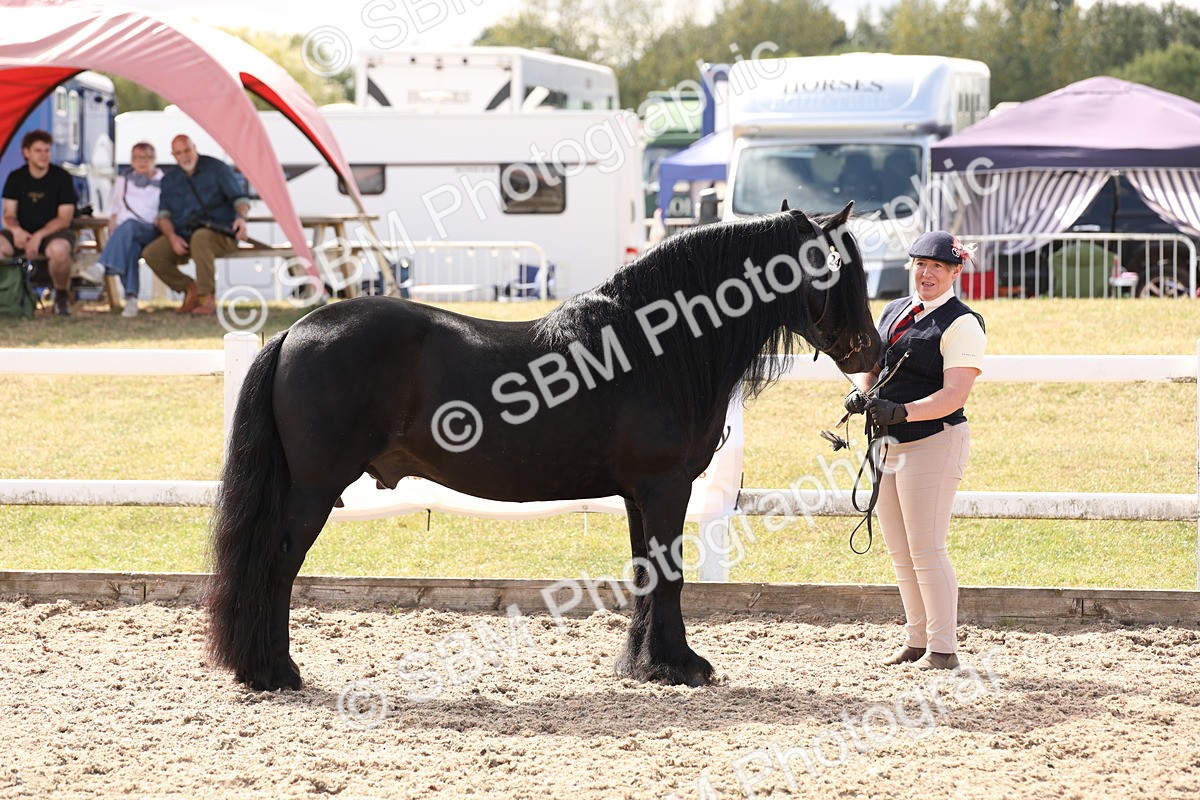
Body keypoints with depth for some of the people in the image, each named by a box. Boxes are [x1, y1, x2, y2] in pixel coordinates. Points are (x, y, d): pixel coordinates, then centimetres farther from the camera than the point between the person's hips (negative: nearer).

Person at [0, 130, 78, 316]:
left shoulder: (61, 177, -4)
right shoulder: (16, 178, 6)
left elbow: (64, 219, -8)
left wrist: (39, 236, -23)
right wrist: (16, 230, -21)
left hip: (54, 232, -3)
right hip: (23, 233, 3)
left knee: (59, 249, -40)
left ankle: (62, 296, -12)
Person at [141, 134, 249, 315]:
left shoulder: (216, 168, 1)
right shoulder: (169, 180, 15)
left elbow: (240, 198, -4)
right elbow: (163, 214, 9)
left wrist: (241, 217, -28)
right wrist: (172, 237, -12)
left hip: (219, 235, -5)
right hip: (183, 237, 5)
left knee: (200, 237, -41)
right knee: (151, 253, -21)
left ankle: (207, 298, -36)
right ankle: (190, 289, -2)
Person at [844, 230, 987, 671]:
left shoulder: (961, 324, -10)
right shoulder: (896, 311, 14)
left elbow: (954, 394, -18)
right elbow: (872, 364, 18)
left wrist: (901, 412, -30)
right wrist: (861, 393, -5)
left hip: (933, 442, -8)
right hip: (888, 443, 8)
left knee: (926, 550, -9)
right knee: (900, 552, 13)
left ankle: (943, 648, -4)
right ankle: (916, 640, 23)